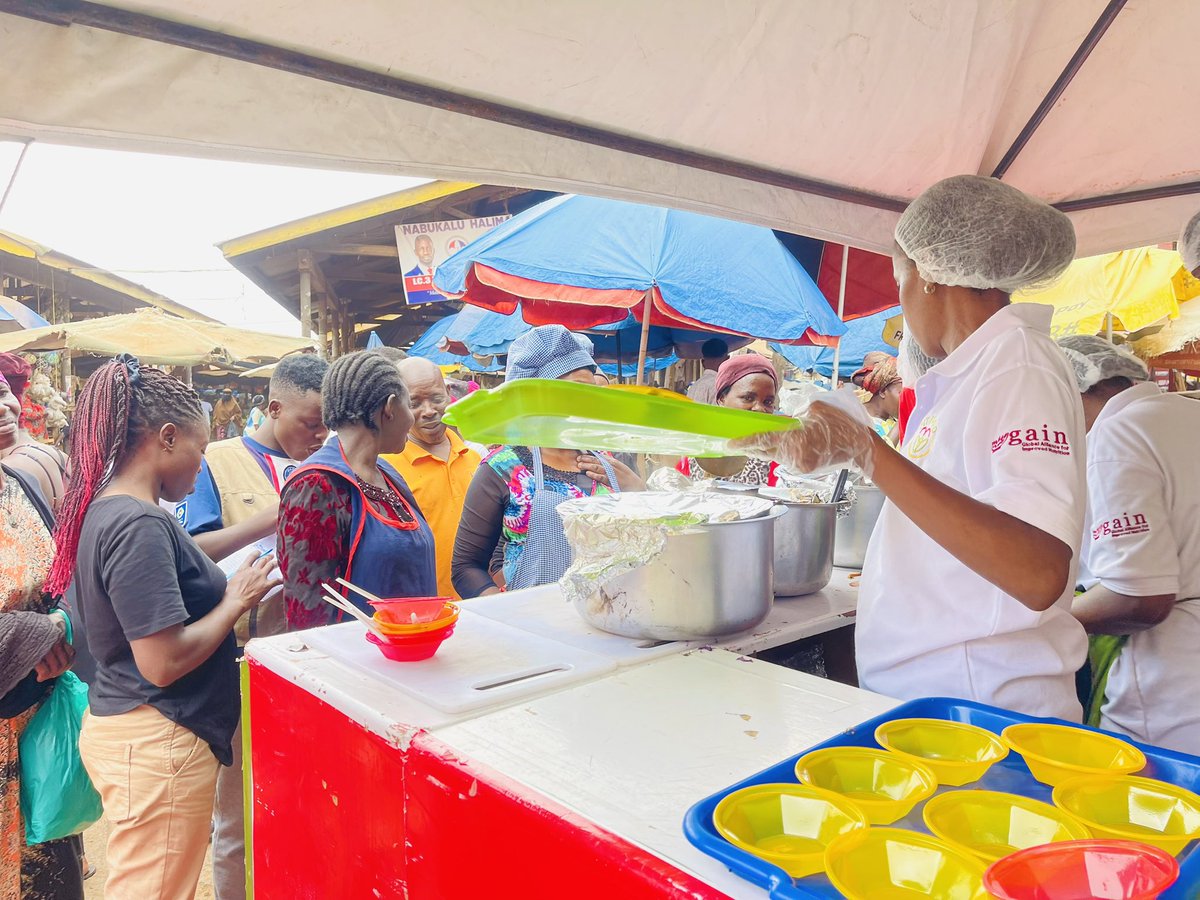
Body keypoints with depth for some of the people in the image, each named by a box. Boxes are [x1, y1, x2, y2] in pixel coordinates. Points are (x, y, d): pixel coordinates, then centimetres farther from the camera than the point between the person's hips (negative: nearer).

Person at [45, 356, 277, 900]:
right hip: (156, 746, -9)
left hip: (115, 726, 9)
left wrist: (225, 588, 9)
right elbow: (163, 662, -24)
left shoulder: (102, 510, 7)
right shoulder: (140, 524, -22)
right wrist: (236, 601, -13)